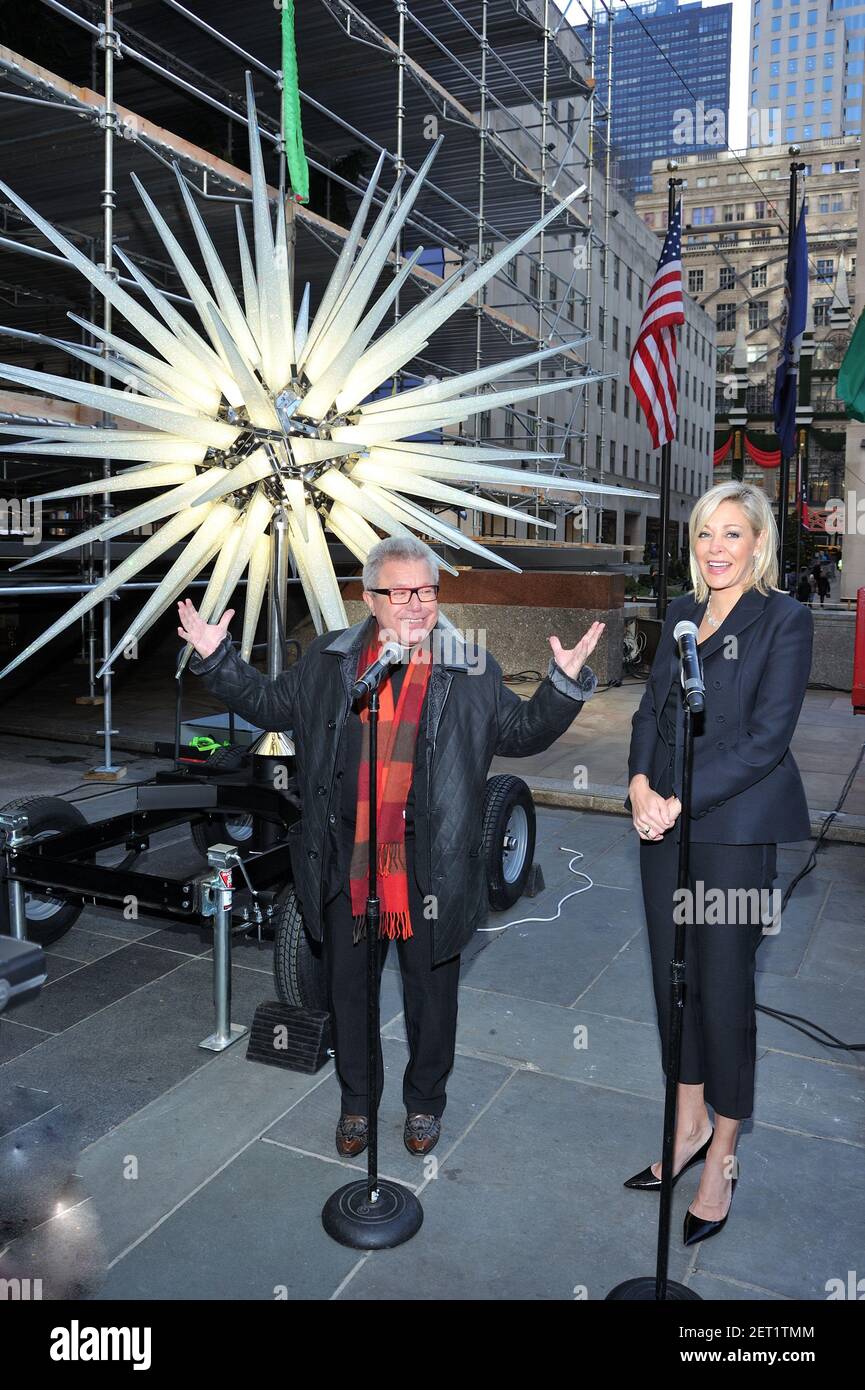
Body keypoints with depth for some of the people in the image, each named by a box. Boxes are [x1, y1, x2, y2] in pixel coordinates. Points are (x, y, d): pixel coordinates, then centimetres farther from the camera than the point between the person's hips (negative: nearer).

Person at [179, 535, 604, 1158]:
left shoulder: (472, 670, -1)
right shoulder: (328, 659, 3)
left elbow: (525, 731, 4)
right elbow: (270, 705, 14)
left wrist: (566, 681, -10)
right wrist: (216, 658, 5)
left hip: (431, 868, -1)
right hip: (347, 864, 2)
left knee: (432, 991, 15)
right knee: (348, 988, 18)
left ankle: (425, 1102, 40)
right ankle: (356, 1102, 41)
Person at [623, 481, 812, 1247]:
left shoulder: (785, 618, -7)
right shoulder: (682, 612, 12)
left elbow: (766, 739, -13)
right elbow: (651, 708, 10)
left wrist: (679, 802, -18)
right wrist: (640, 782, -8)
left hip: (735, 827, -6)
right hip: (665, 822, 6)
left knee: (725, 988, 4)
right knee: (672, 977, 13)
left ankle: (721, 1162, 22)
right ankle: (689, 1126, 33)